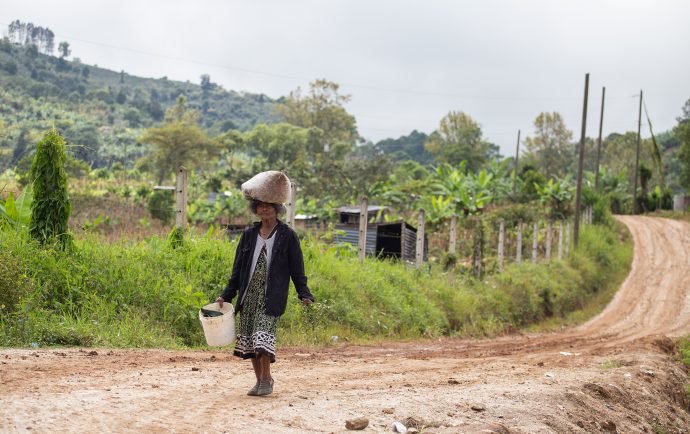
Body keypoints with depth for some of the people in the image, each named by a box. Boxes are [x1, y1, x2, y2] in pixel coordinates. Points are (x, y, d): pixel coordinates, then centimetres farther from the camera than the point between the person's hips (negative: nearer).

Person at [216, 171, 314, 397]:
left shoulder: (287, 236, -1)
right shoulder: (249, 234, 11)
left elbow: (296, 268, 0)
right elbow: (238, 268, 14)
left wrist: (304, 294, -11)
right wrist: (226, 295, 10)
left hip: (271, 297, -5)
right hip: (248, 295, 5)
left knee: (263, 336, -16)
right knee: (248, 338, 5)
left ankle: (266, 380, -3)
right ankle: (260, 380, 18)